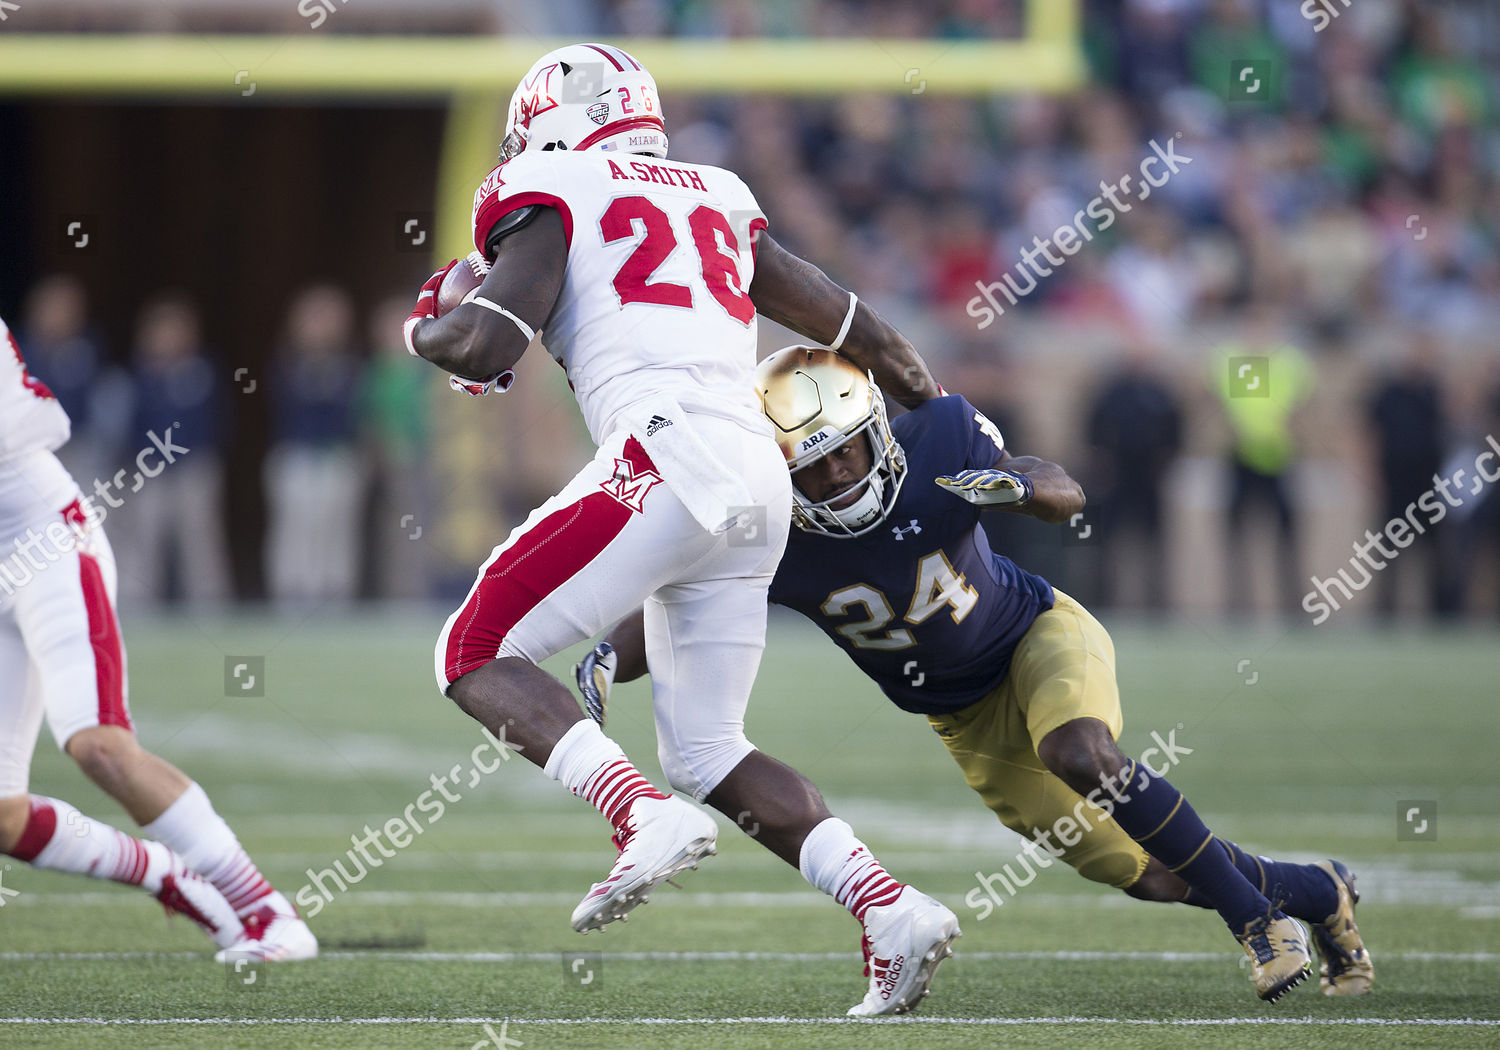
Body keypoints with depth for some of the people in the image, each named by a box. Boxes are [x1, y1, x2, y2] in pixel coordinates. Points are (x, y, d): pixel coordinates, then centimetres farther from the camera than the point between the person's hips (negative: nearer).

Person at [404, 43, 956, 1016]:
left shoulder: (552, 197, 8)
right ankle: (894, 912, 0)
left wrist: (424, 330, 17)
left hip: (670, 453, -7)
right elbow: (855, 330, 30)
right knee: (707, 749, 15)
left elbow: (489, 345, -6)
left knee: (480, 655, 2)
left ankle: (646, 818, -20)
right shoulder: (715, 199, 27)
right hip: (761, 481, 7)